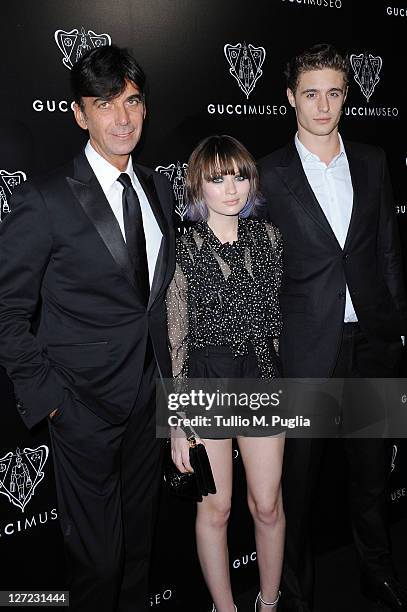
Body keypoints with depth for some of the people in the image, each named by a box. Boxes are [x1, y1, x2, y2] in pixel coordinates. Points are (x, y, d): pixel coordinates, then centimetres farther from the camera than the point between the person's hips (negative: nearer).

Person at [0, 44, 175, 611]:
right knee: (96, 554, 12)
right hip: (86, 401, -5)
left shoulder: (159, 187, 5)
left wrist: (167, 366, 10)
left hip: (149, 393, 6)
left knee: (139, 536, 23)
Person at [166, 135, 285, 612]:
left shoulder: (267, 236, 3)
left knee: (268, 505, 13)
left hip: (262, 376, 3)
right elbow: (175, 338, -7)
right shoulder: (183, 248, -8)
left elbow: (279, 314, 10)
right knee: (215, 508, 11)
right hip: (205, 380, -3)